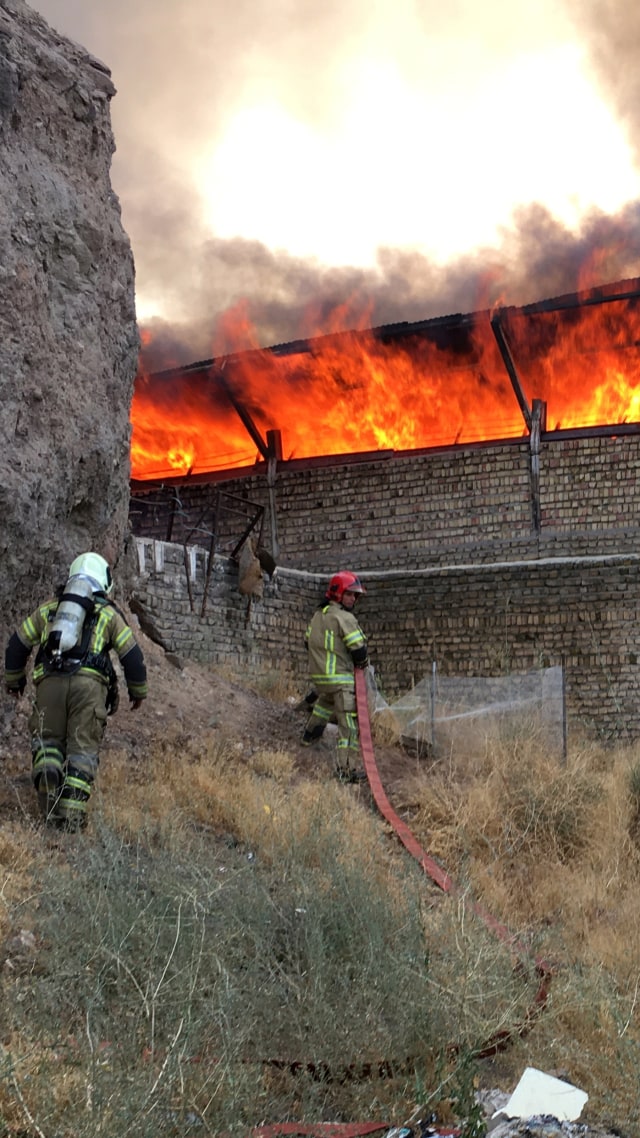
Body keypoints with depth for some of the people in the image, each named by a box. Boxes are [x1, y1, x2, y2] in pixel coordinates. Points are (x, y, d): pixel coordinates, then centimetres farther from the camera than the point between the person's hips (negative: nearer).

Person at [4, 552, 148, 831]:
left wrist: (13, 679, 39)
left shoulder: (49, 607, 24)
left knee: (47, 738, 13)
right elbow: (132, 655, 14)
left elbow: (17, 643, 25)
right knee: (82, 747, 1)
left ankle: (48, 783, -17)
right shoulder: (109, 613, 18)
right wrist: (138, 691, 28)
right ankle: (71, 814, -10)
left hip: (49, 682, 2)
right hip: (89, 683, -1)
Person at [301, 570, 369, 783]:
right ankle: (347, 768, -13)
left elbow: (309, 642, 21)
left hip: (318, 675, 9)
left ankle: (309, 734, 55)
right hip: (340, 678, -9)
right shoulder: (344, 617, -15)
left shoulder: (317, 615, 11)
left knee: (325, 701, 39)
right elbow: (358, 648, -17)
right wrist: (362, 662, 4)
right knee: (349, 723, -8)